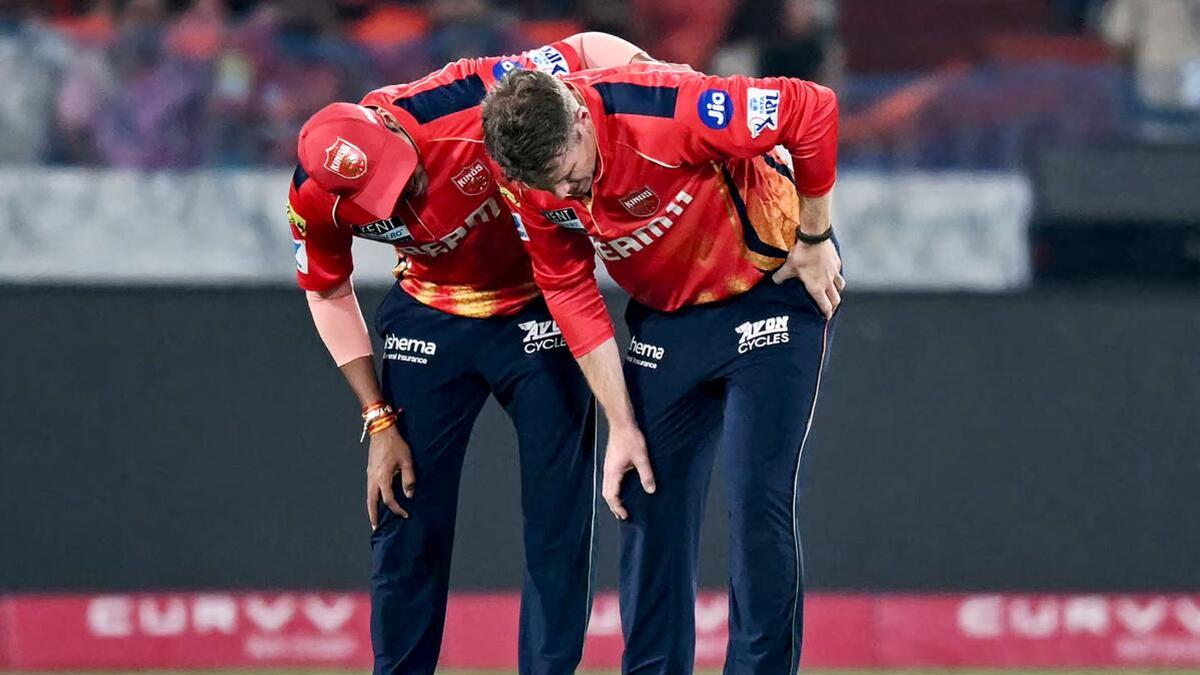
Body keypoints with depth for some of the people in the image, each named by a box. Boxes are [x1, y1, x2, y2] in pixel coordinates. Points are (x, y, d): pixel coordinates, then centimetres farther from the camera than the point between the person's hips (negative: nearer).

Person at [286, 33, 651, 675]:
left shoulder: (465, 103, -32)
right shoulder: (315, 200, -21)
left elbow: (592, 51, -20)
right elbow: (329, 296, -2)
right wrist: (379, 422, -4)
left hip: (538, 307, -2)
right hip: (429, 319, 2)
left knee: (558, 523, -5)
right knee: (406, 522, 1)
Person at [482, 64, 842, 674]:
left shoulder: (668, 111, -33)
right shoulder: (531, 180, -14)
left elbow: (812, 109, -25)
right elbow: (572, 296, -4)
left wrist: (813, 241, -15)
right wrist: (622, 427, -5)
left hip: (773, 291, -5)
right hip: (665, 320, 5)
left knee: (758, 497, -12)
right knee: (646, 502, 3)